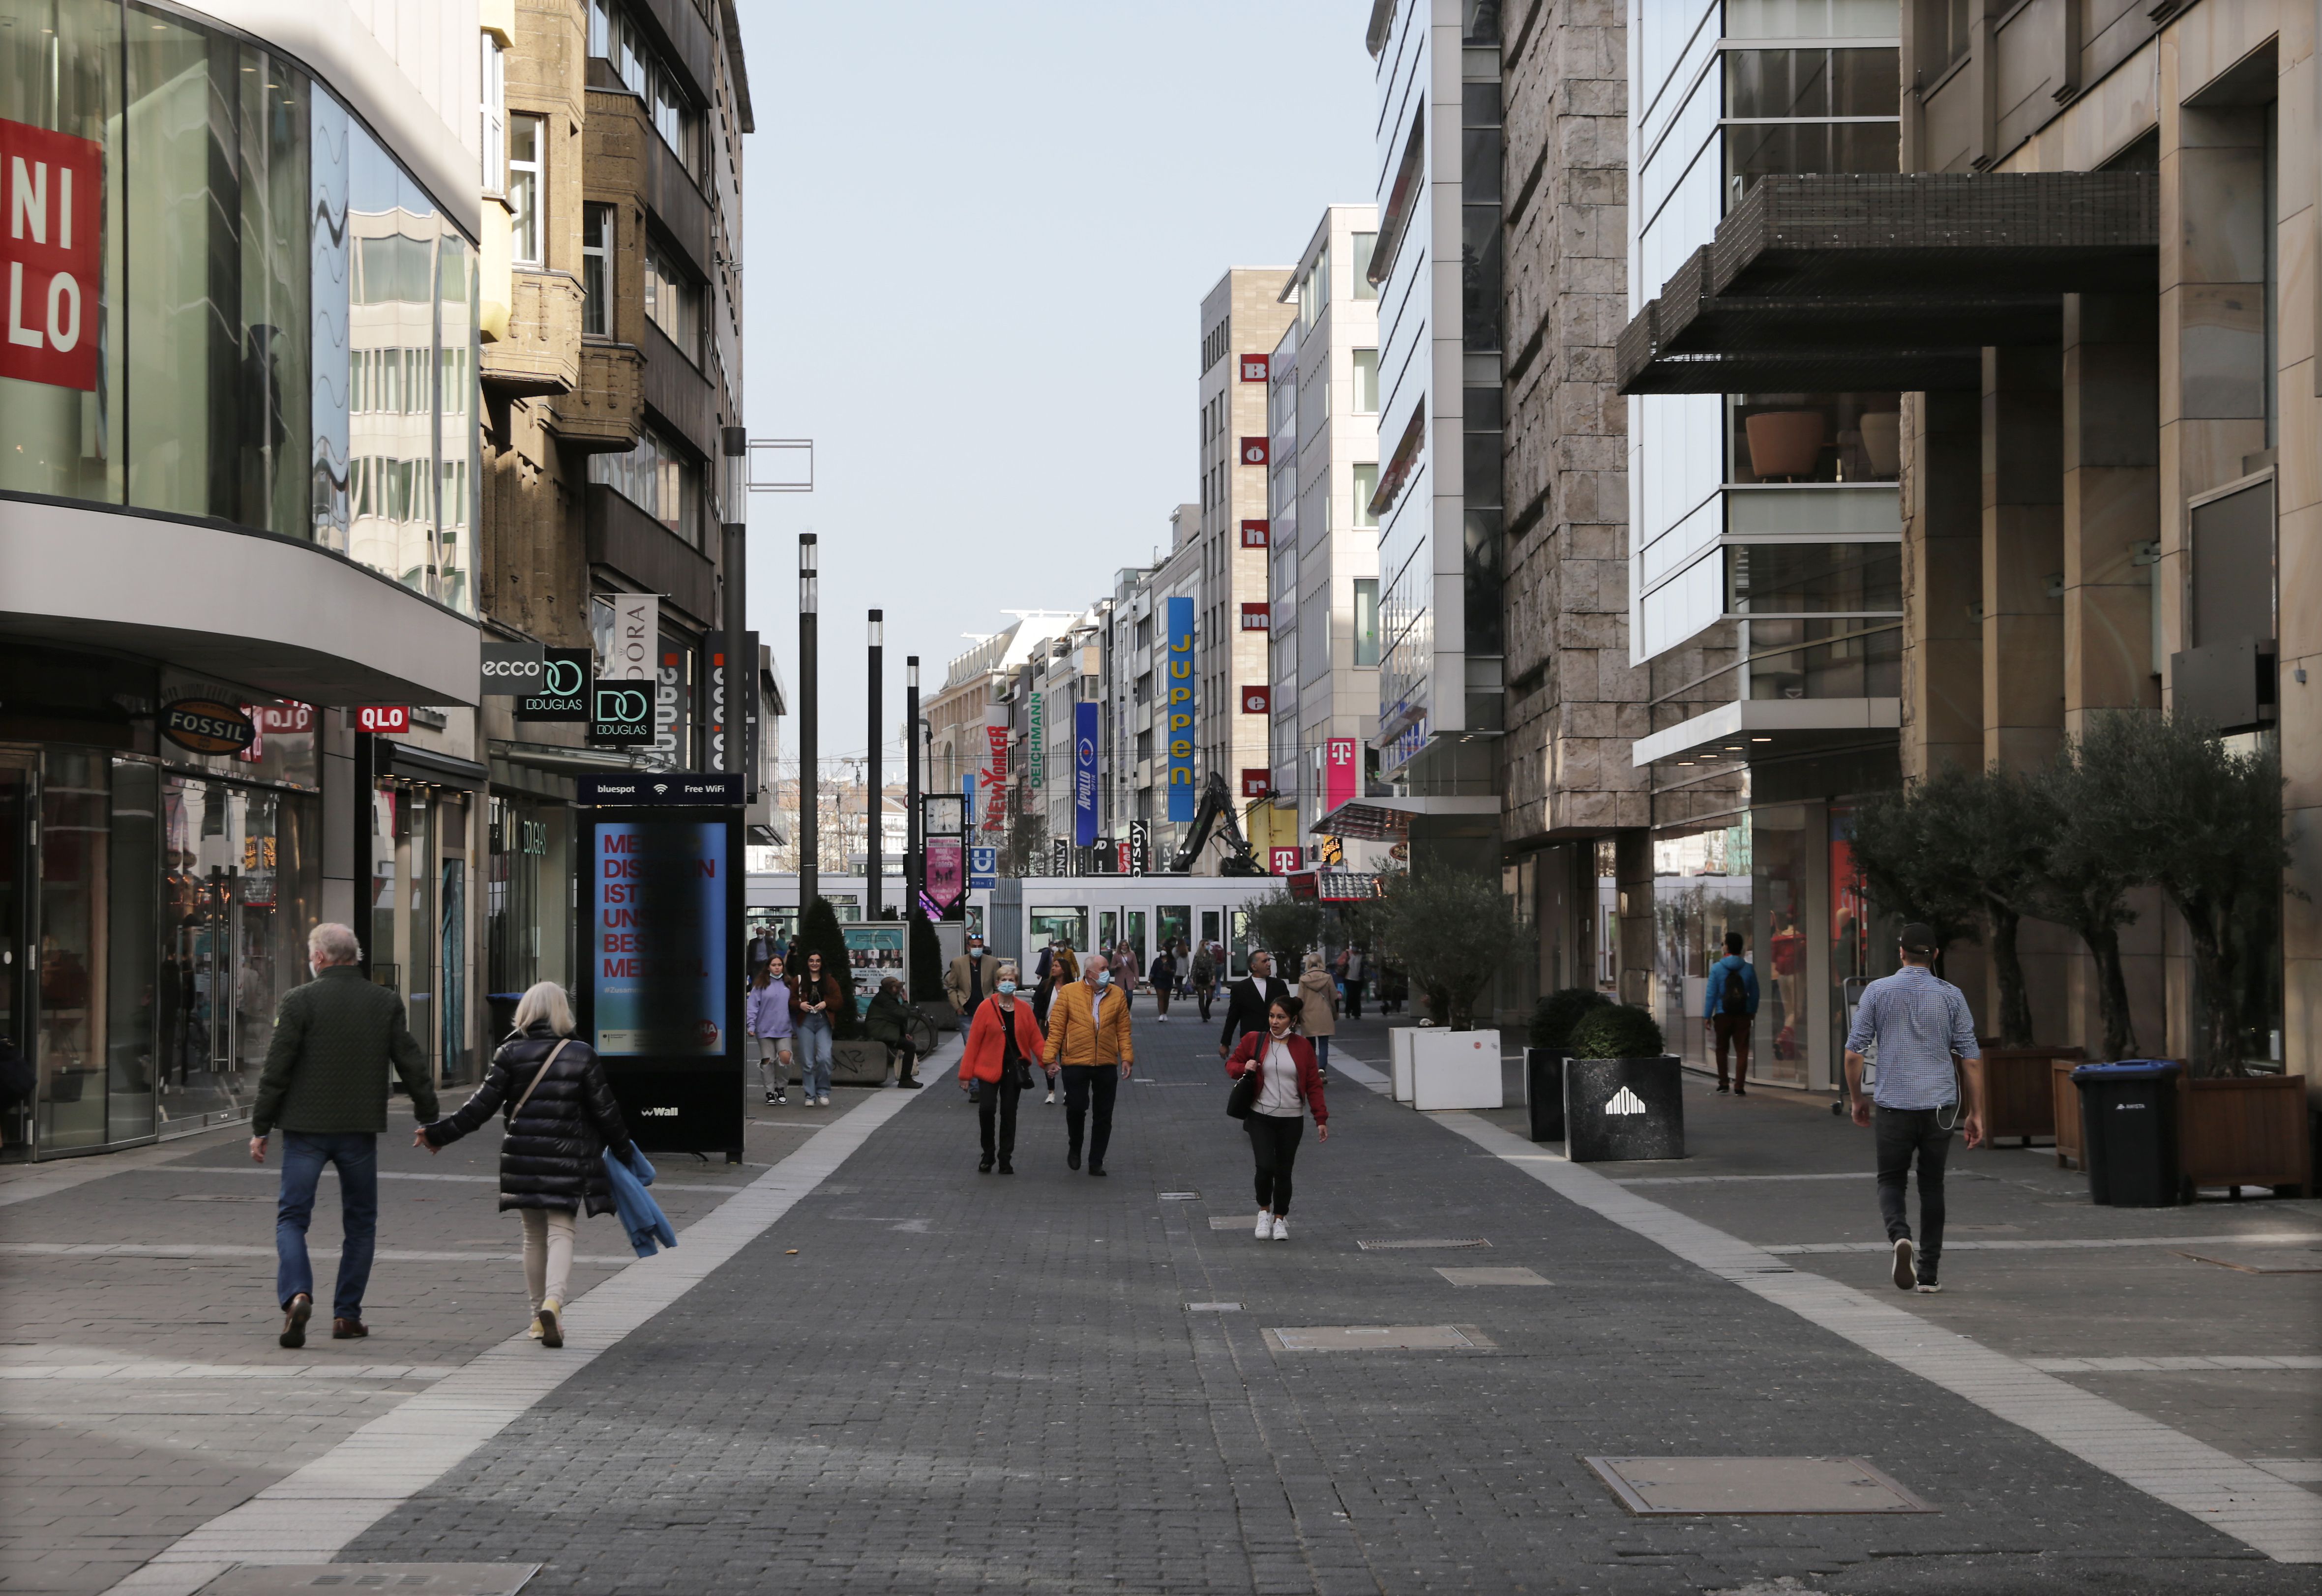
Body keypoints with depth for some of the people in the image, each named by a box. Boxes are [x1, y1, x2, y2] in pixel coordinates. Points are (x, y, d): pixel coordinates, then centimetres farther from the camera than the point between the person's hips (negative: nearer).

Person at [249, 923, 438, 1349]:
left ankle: (297, 1296, -19)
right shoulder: (386, 1003, 2)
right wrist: (429, 1118, 14)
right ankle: (347, 1314, 12)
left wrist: (261, 1128, 0)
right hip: (360, 1129, 2)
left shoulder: (298, 1001, -7)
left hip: (306, 1127, -2)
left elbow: (276, 1070, -8)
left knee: (292, 1217, 3)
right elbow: (411, 1064, 4)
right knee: (360, 1222, 14)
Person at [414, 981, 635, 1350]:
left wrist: (439, 1133, 5)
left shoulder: (510, 1053, 0)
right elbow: (605, 1111, 3)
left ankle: (539, 1316, 17)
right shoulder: (582, 1056, -1)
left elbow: (481, 1106, -3)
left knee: (534, 1236, 13)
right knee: (560, 1233, -1)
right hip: (567, 1157, -2)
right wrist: (623, 1149, 17)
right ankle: (553, 1302, -25)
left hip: (522, 1156, 2)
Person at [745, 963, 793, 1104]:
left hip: (784, 1029, 2)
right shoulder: (760, 985, 1)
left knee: (785, 1057, -14)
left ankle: (781, 1087, 7)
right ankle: (770, 1091, 12)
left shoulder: (787, 985, 10)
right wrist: (751, 1026, -11)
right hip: (765, 1029, -2)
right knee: (768, 1061, 0)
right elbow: (752, 1006, -3)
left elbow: (792, 1004, 16)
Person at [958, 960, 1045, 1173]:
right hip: (989, 1068, -2)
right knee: (986, 1109, -14)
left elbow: (1035, 1039, 5)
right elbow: (974, 1041, -5)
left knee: (1009, 1113, 5)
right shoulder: (986, 1008, -5)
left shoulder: (1024, 1009, 4)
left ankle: (1005, 1160, 15)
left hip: (1014, 1068, 2)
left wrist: (1048, 1062, -7)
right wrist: (966, 1074, -6)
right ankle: (988, 1154, 8)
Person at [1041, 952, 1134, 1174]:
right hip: (1076, 1062, -2)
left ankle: (1096, 1162, 15)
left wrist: (1126, 1057, -1)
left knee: (1104, 1115, 5)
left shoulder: (1117, 995, 5)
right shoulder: (1068, 993, -2)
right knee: (1076, 1108, -5)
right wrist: (1050, 1057, -5)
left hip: (1107, 1064, 2)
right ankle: (1074, 1148, 23)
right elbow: (1056, 1028, -1)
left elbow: (1123, 1030, 7)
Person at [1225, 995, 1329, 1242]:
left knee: (1283, 1171, 6)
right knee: (1265, 1167, -14)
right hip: (1261, 1117, -1)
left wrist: (1321, 1119, 1)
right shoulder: (1253, 1041, 0)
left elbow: (1314, 1085, 5)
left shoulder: (1302, 1047, 2)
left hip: (1291, 1120, 1)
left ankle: (1280, 1219, 24)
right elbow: (1231, 1064, 11)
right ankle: (1264, 1211, 12)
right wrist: (1244, 1068, -12)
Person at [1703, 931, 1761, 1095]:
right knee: (1742, 1051, 2)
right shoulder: (1748, 969, -1)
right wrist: (1753, 1011, 23)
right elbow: (1754, 993, 6)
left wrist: (1707, 1016, -1)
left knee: (1721, 1049, 17)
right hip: (1743, 1015, 1)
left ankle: (1723, 1083, 19)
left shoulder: (1717, 968, -6)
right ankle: (1739, 1087, -4)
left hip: (1723, 1015, -1)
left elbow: (1711, 994, -7)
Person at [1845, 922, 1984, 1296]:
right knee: (1932, 1185, 11)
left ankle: (1900, 1235, -18)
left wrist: (1857, 1098, 12)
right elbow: (1970, 1056, 1)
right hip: (1940, 1105, 1)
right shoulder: (1951, 995, 2)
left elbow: (1854, 1051, -1)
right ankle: (1928, 1273, 9)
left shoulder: (1878, 991, -1)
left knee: (1891, 1180, 12)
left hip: (1894, 1104, -1)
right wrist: (1975, 1112, 7)